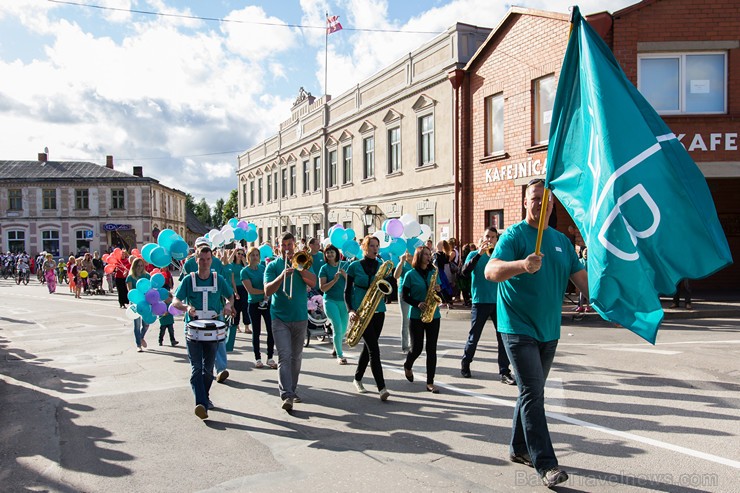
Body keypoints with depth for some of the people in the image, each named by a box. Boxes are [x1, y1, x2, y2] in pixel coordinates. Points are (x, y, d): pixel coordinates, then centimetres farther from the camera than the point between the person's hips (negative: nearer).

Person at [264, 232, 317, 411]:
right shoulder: (273, 265, 3)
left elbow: (313, 283, -7)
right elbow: (267, 291, -9)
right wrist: (282, 276, -24)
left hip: (300, 317, 3)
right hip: (280, 317, -3)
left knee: (296, 357, 12)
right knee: (284, 356, -13)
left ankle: (292, 390, 26)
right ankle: (286, 395, -17)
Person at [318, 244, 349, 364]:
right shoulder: (324, 268, -1)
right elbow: (322, 288, -6)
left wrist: (345, 276, -14)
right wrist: (334, 280, -18)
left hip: (344, 301, 3)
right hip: (330, 301, -3)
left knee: (343, 329, 11)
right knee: (338, 327, -13)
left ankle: (336, 348, 40)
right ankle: (340, 355, 0)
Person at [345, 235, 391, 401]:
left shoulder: (382, 266, 9)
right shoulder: (355, 266, 1)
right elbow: (347, 291, 2)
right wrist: (350, 310, -11)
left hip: (378, 311, 4)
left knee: (369, 346, 11)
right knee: (374, 347, -13)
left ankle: (358, 378, 30)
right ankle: (381, 387, -15)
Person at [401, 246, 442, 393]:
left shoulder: (434, 273, 9)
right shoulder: (411, 274, -2)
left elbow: (439, 295, 14)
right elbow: (404, 295, -1)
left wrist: (438, 290, -8)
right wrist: (417, 304, -15)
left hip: (433, 316, 3)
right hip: (416, 316, -3)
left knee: (432, 349, 0)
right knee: (416, 348, 2)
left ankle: (430, 382, 6)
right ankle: (407, 366, 35)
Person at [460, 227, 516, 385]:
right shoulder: (474, 254, 3)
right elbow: (465, 272, -14)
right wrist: (479, 254, -21)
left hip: (499, 301, 2)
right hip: (480, 301, -2)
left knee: (503, 337, -2)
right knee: (474, 336, 7)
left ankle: (504, 372, 4)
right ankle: (465, 364, 27)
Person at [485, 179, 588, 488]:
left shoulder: (561, 241, 11)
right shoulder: (515, 235, -9)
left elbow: (582, 279, 11)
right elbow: (490, 271, -24)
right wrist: (523, 265, -42)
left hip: (549, 331, 7)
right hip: (519, 329, -7)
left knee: (532, 392, 16)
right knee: (533, 393, -9)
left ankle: (519, 448, 31)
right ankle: (545, 464, -3)